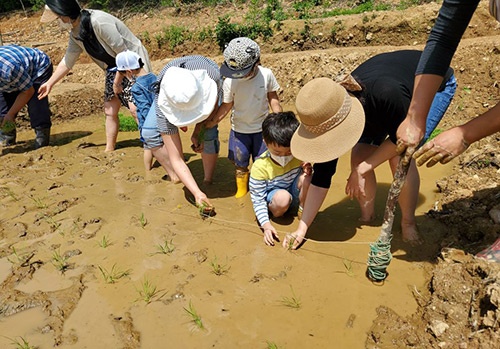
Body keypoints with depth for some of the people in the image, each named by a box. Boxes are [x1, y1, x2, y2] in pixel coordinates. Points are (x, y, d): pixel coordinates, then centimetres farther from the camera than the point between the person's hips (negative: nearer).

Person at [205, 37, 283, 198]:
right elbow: (227, 104, -8)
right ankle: (241, 189, 38)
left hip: (261, 128, 0)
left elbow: (273, 99, -3)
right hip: (239, 130, 0)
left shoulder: (266, 75, -17)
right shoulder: (230, 81, -21)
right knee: (240, 163, 15)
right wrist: (213, 121, -16)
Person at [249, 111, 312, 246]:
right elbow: (257, 198, -20)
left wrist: (308, 171, -23)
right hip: (271, 199, -3)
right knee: (282, 197, -37)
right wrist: (266, 224, -30)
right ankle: (277, 214, -1)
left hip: (294, 196, 3)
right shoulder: (260, 166, -26)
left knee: (305, 178, -27)